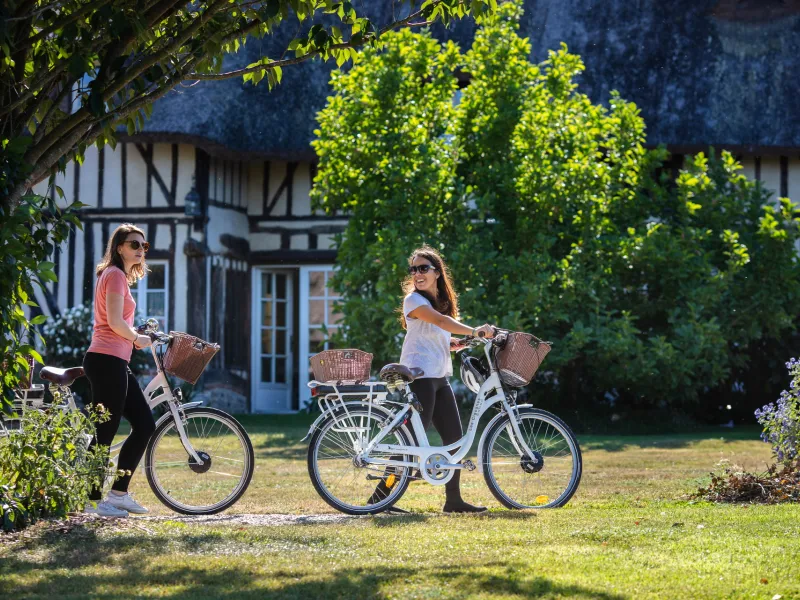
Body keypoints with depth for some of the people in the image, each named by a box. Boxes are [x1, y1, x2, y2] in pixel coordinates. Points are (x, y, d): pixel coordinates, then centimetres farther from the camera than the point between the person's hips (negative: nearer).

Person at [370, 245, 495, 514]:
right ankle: (381, 496, -4)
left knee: (454, 437, 5)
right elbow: (440, 320, -27)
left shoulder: (443, 300, 17)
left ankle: (453, 499, 10)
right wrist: (474, 331, -37)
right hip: (419, 376, -8)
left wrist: (453, 343, 2)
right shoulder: (414, 300, -10)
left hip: (440, 378, 8)